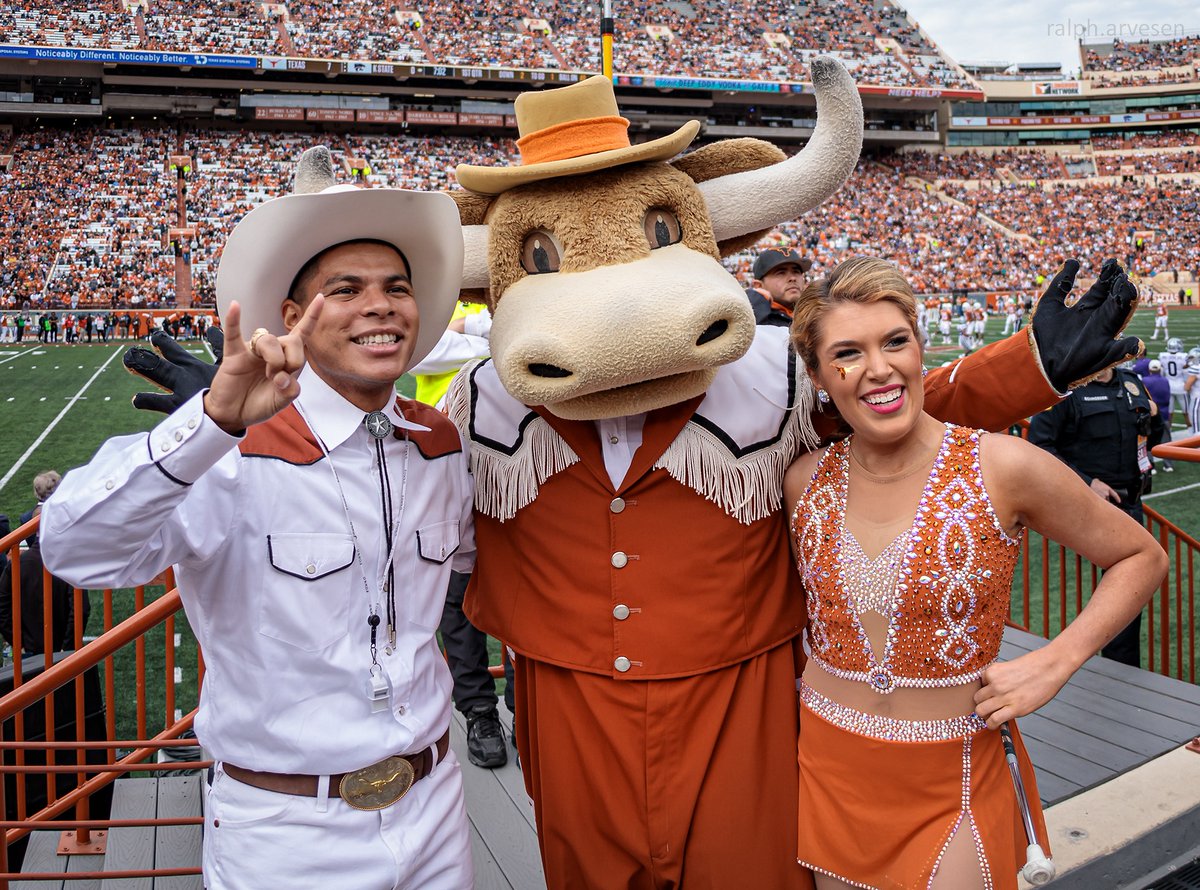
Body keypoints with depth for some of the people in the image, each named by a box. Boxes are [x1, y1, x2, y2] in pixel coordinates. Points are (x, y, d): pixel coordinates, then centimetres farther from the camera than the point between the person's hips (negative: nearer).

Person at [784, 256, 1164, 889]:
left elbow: (1140, 558, -2)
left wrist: (1054, 664, -12)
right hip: (825, 768, 3)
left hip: (950, 783, -2)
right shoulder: (804, 481, -5)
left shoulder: (1002, 468, -14)